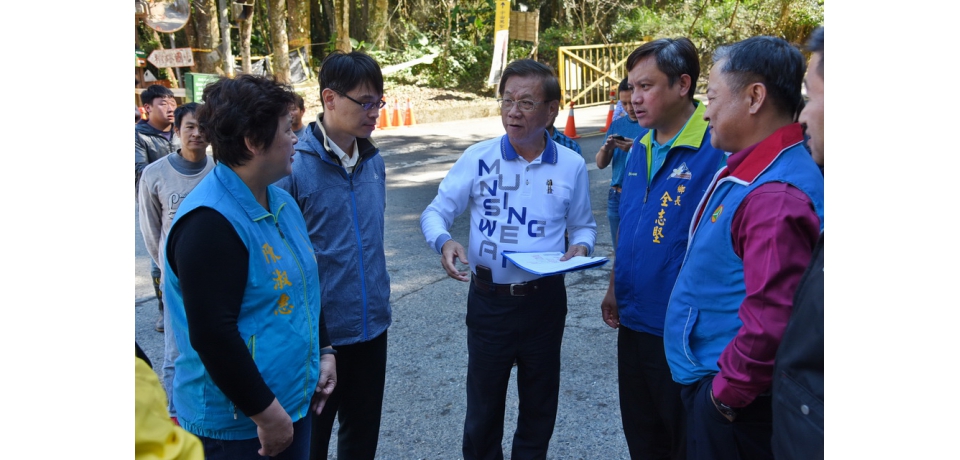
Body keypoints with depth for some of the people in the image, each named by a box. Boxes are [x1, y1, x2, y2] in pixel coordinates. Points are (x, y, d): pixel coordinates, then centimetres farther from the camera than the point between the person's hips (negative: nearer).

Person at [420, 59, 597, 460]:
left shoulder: (571, 166, -2)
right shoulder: (477, 158, -7)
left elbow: (583, 226, 9)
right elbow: (435, 212, -3)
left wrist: (579, 248, -13)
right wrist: (443, 241, -25)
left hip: (545, 301, 1)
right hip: (488, 300, -1)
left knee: (539, 407, 19)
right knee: (483, 408, 14)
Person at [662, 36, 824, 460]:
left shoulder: (775, 195, -27)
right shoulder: (750, 171, 6)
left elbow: (771, 321, -30)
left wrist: (729, 390, -17)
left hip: (733, 400, -9)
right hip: (708, 378, 9)